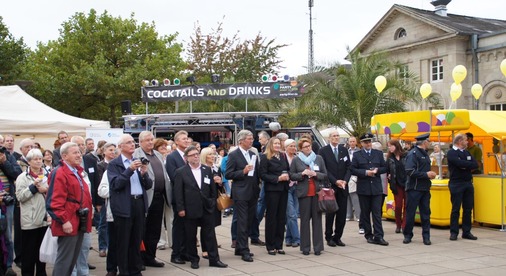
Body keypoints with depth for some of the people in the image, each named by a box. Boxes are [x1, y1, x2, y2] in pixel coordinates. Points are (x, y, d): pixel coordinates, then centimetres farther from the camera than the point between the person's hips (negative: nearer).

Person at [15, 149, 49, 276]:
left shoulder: (47, 175, 10)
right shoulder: (23, 177, -1)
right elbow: (20, 196, -12)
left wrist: (46, 191, -9)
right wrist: (34, 187, -16)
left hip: (44, 219, 4)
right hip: (30, 220, -4)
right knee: (29, 252, 2)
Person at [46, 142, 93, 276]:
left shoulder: (77, 172, 17)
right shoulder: (59, 173, -14)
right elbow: (55, 201, -20)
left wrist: (88, 213, 18)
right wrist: (64, 221, -23)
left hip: (79, 222, 10)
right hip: (68, 223, -10)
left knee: (73, 259, 16)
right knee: (64, 259, -5)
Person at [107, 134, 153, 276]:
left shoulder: (139, 162, 14)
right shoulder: (114, 164, -2)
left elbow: (149, 185, 11)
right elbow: (115, 184, -15)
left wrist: (144, 173, -9)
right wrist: (129, 170, -20)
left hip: (140, 204, 5)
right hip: (124, 206, -5)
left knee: (136, 240, 12)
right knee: (123, 241, 3)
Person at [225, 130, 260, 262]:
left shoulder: (253, 155, 13)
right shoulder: (233, 155, -6)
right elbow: (228, 174, -11)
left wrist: (257, 186, 8)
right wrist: (243, 171, -20)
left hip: (252, 193, 7)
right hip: (240, 193, -7)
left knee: (248, 222, 11)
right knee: (242, 223, -5)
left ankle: (239, 248, 23)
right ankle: (244, 251, -1)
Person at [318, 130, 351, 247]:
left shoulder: (344, 150, 13)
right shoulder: (323, 151, -1)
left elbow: (348, 167, 9)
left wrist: (345, 181, -6)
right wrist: (335, 181, -12)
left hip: (343, 186, 4)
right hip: (330, 187, -4)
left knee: (342, 213, 2)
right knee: (330, 213, 1)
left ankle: (337, 237, 11)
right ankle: (329, 237, 10)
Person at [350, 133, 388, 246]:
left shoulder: (378, 153, 11)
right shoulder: (356, 155, 4)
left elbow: (385, 168, 9)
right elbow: (353, 169, -4)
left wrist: (377, 170, -10)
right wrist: (365, 172, -15)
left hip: (376, 187, 1)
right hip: (363, 188, -1)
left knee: (377, 213, -3)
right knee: (365, 213, 6)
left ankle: (378, 236, -4)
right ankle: (368, 235, 16)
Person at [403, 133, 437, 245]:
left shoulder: (425, 154, 15)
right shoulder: (413, 154, -11)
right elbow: (410, 172, -20)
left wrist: (430, 174, 2)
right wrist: (426, 174, -17)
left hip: (425, 188, 8)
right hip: (414, 188, -8)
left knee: (426, 213, 7)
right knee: (410, 213, 2)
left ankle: (426, 237, 12)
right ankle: (407, 235, 14)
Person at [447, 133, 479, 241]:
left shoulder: (467, 152, 16)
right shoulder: (451, 153, -5)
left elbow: (476, 164, 3)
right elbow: (460, 163, -22)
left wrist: (465, 166, -12)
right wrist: (470, 165, -8)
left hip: (468, 183, 6)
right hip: (456, 184, -6)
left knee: (468, 209, 7)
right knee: (456, 209, -2)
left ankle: (466, 232, 14)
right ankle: (454, 232, 4)